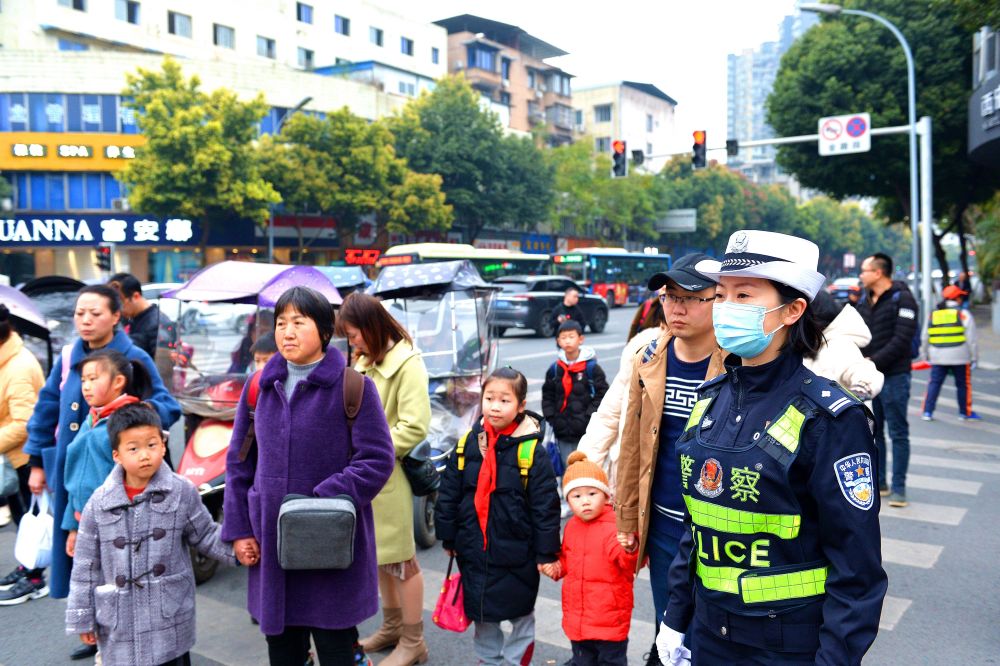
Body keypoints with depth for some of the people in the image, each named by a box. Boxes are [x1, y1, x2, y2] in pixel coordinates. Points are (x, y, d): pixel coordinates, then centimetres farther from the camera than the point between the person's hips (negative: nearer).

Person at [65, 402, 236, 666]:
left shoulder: (182, 492, -7)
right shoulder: (99, 503, -4)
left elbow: (205, 536, 4)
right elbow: (86, 567, 3)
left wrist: (236, 549, -12)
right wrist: (82, 619, 5)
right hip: (119, 624, 1)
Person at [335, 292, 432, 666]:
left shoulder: (407, 363, -16)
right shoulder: (366, 362, 9)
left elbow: (415, 427, -22)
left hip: (390, 477, -8)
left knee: (400, 558, 4)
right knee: (379, 555, 19)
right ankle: (392, 627, 35)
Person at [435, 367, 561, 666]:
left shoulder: (531, 450, -14)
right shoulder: (467, 444, -3)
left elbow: (546, 505, -11)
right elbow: (448, 496, 5)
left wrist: (546, 553, -10)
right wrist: (448, 538, 7)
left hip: (516, 553, -4)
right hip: (473, 551, 4)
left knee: (520, 613, 15)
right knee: (481, 613, 19)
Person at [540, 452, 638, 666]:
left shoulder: (615, 527, -19)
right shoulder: (572, 526, 4)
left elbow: (626, 560, -32)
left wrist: (630, 548, -52)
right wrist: (557, 567, 3)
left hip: (609, 618, -7)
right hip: (576, 617, 7)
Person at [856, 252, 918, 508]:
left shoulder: (902, 299, -9)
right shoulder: (864, 301, 12)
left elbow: (902, 340, -17)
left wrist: (874, 361, -20)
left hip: (894, 376, -7)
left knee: (898, 433, 0)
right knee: (873, 431, 12)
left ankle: (898, 488, 6)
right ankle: (879, 483, 23)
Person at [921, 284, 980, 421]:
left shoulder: (933, 315, 9)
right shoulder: (963, 314, -4)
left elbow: (925, 338, 12)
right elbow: (971, 339, -5)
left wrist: (926, 355, 22)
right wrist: (974, 357, 1)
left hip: (938, 357, 3)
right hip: (959, 357, -3)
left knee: (934, 383, 6)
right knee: (963, 384, 10)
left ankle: (927, 412, 0)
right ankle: (965, 413, 19)